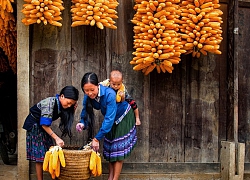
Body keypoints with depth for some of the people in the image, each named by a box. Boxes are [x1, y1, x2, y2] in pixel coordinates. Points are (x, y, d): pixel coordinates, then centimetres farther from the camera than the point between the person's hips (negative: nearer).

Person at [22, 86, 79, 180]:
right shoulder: (50, 102, -28)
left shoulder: (61, 106, -6)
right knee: (40, 155, -7)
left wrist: (72, 110, -17)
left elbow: (65, 122, -4)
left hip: (44, 128, 7)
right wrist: (56, 138, -27)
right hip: (34, 125, -7)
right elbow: (44, 124, -28)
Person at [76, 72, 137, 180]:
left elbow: (109, 118, -40)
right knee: (110, 148, 10)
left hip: (123, 118, -6)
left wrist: (97, 138, -39)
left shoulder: (109, 94, -39)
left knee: (118, 149, -6)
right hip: (111, 121, 6)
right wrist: (83, 124, -36)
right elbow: (85, 113, -11)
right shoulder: (88, 97, -20)